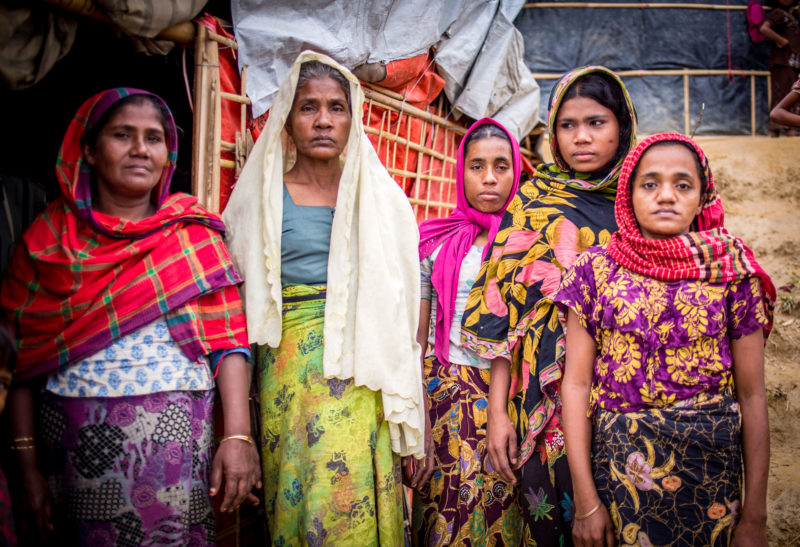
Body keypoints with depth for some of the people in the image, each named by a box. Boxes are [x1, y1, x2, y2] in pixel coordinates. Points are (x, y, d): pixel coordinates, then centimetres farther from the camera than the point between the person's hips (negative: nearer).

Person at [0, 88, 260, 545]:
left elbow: (229, 340, -4)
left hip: (176, 438, -1)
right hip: (74, 438, 1)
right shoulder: (49, 236, 5)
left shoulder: (195, 234, 4)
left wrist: (238, 435, -14)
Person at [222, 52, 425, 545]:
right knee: (293, 501, 0)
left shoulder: (379, 198, 11)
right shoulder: (263, 198, 6)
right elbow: (236, 305, 4)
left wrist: (412, 409, 4)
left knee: (354, 506, -5)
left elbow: (399, 306, 10)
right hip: (288, 372, -1)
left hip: (362, 378, 1)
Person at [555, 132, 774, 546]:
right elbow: (577, 383, -3)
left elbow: (751, 396, 0)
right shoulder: (596, 269, -2)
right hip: (619, 464, 0)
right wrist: (585, 500, -8)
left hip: (711, 466, 1)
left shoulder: (733, 272, 0)